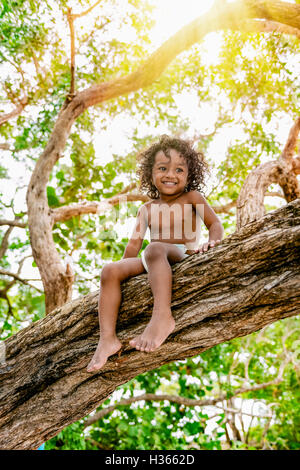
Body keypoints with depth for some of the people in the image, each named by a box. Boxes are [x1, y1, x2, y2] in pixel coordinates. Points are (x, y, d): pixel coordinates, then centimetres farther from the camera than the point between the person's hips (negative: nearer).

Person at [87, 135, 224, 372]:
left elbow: (215, 222, 2)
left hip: (184, 256, -5)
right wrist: (125, 271, 6)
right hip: (152, 264, 5)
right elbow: (134, 244, 16)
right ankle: (108, 338, -26)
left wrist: (212, 241, -19)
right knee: (110, 270, -17)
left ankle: (162, 316, -51)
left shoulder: (192, 198, 8)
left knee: (155, 248, -38)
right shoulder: (147, 209, 18)